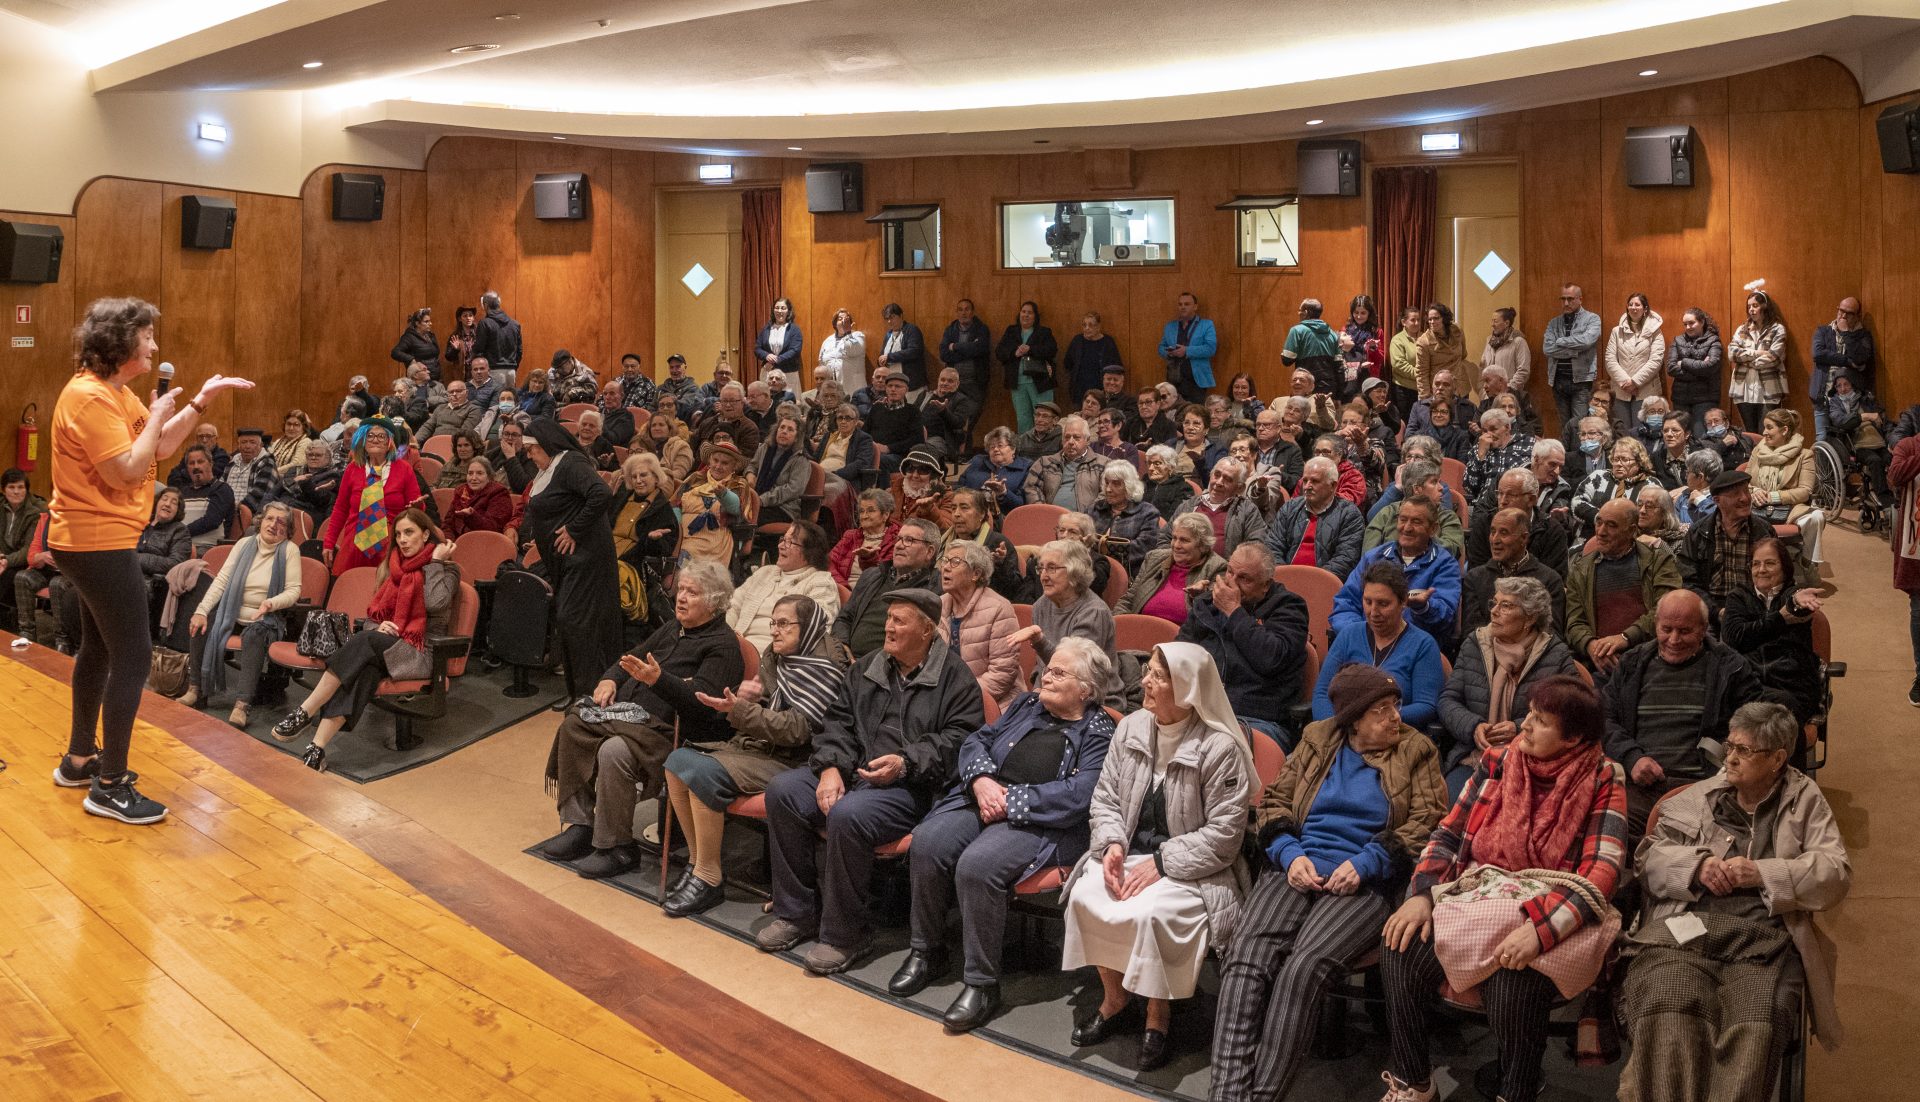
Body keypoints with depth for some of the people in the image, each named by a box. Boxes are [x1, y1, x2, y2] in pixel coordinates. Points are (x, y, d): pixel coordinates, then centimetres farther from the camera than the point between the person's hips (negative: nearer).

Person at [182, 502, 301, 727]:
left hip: (266, 619, -4)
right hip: (232, 613, 4)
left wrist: (271, 603, -29)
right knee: (202, 623, -22)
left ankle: (242, 704, -41)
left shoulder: (289, 550, -3)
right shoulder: (245, 544, 7)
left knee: (254, 635, -35)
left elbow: (293, 591, -8)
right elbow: (221, 580, 1)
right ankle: (196, 689, -9)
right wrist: (201, 610, -11)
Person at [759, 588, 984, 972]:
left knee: (847, 815, -35)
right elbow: (838, 721, 14)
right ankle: (797, 913, -3)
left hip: (912, 786, -7)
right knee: (782, 791, -13)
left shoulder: (956, 678, -1)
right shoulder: (868, 667, 18)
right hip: (851, 773, 7)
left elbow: (957, 740, -10)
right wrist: (830, 767, -4)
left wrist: (906, 763, -21)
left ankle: (845, 934, -17)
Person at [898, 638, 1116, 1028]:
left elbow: (1077, 795, -13)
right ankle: (926, 951, -2)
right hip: (985, 801, 6)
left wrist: (1009, 799, -14)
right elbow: (977, 741, 17)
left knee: (977, 864, -33)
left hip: (1040, 822, -6)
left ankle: (982, 983, -18)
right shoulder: (1026, 705, 21)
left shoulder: (1098, 733, 1)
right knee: (928, 842, -21)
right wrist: (982, 781, -5)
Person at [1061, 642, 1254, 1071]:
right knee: (1084, 896, -22)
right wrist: (1111, 844, -11)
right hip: (1131, 854, 5)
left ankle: (1158, 1014, -5)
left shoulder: (1220, 747, -15)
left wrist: (1160, 864, -20)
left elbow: (1224, 835, -16)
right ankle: (1114, 997, 3)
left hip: (1189, 868, -5)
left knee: (1152, 913, -33)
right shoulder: (1130, 729, 3)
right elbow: (1104, 798, 9)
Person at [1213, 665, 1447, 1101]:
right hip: (1296, 868, 3)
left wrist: (1365, 863, -13)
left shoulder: (1415, 750, 11)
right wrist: (1290, 854, -4)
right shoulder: (1317, 739, 18)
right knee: (1246, 957, -27)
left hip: (1365, 882, -2)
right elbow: (1273, 801, 17)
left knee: (1304, 967, -31)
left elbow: (1428, 822, 1)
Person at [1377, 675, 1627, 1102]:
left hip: (1545, 919, -4)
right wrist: (1422, 894, -11)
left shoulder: (1602, 782, -7)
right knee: (1401, 952, -23)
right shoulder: (1498, 762, 5)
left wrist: (1541, 929, -32)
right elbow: (1449, 833, 8)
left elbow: (1602, 873, -18)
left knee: (1513, 986, -34)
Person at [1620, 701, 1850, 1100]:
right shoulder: (1699, 796, 22)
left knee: (1755, 1031, -34)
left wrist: (1763, 873, -3)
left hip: (1763, 937, -1)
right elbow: (1647, 857, 19)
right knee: (1666, 1020, -32)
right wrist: (1695, 864, -1)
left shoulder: (1805, 800, 20)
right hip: (1684, 929, 1)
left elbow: (1837, 873, 10)